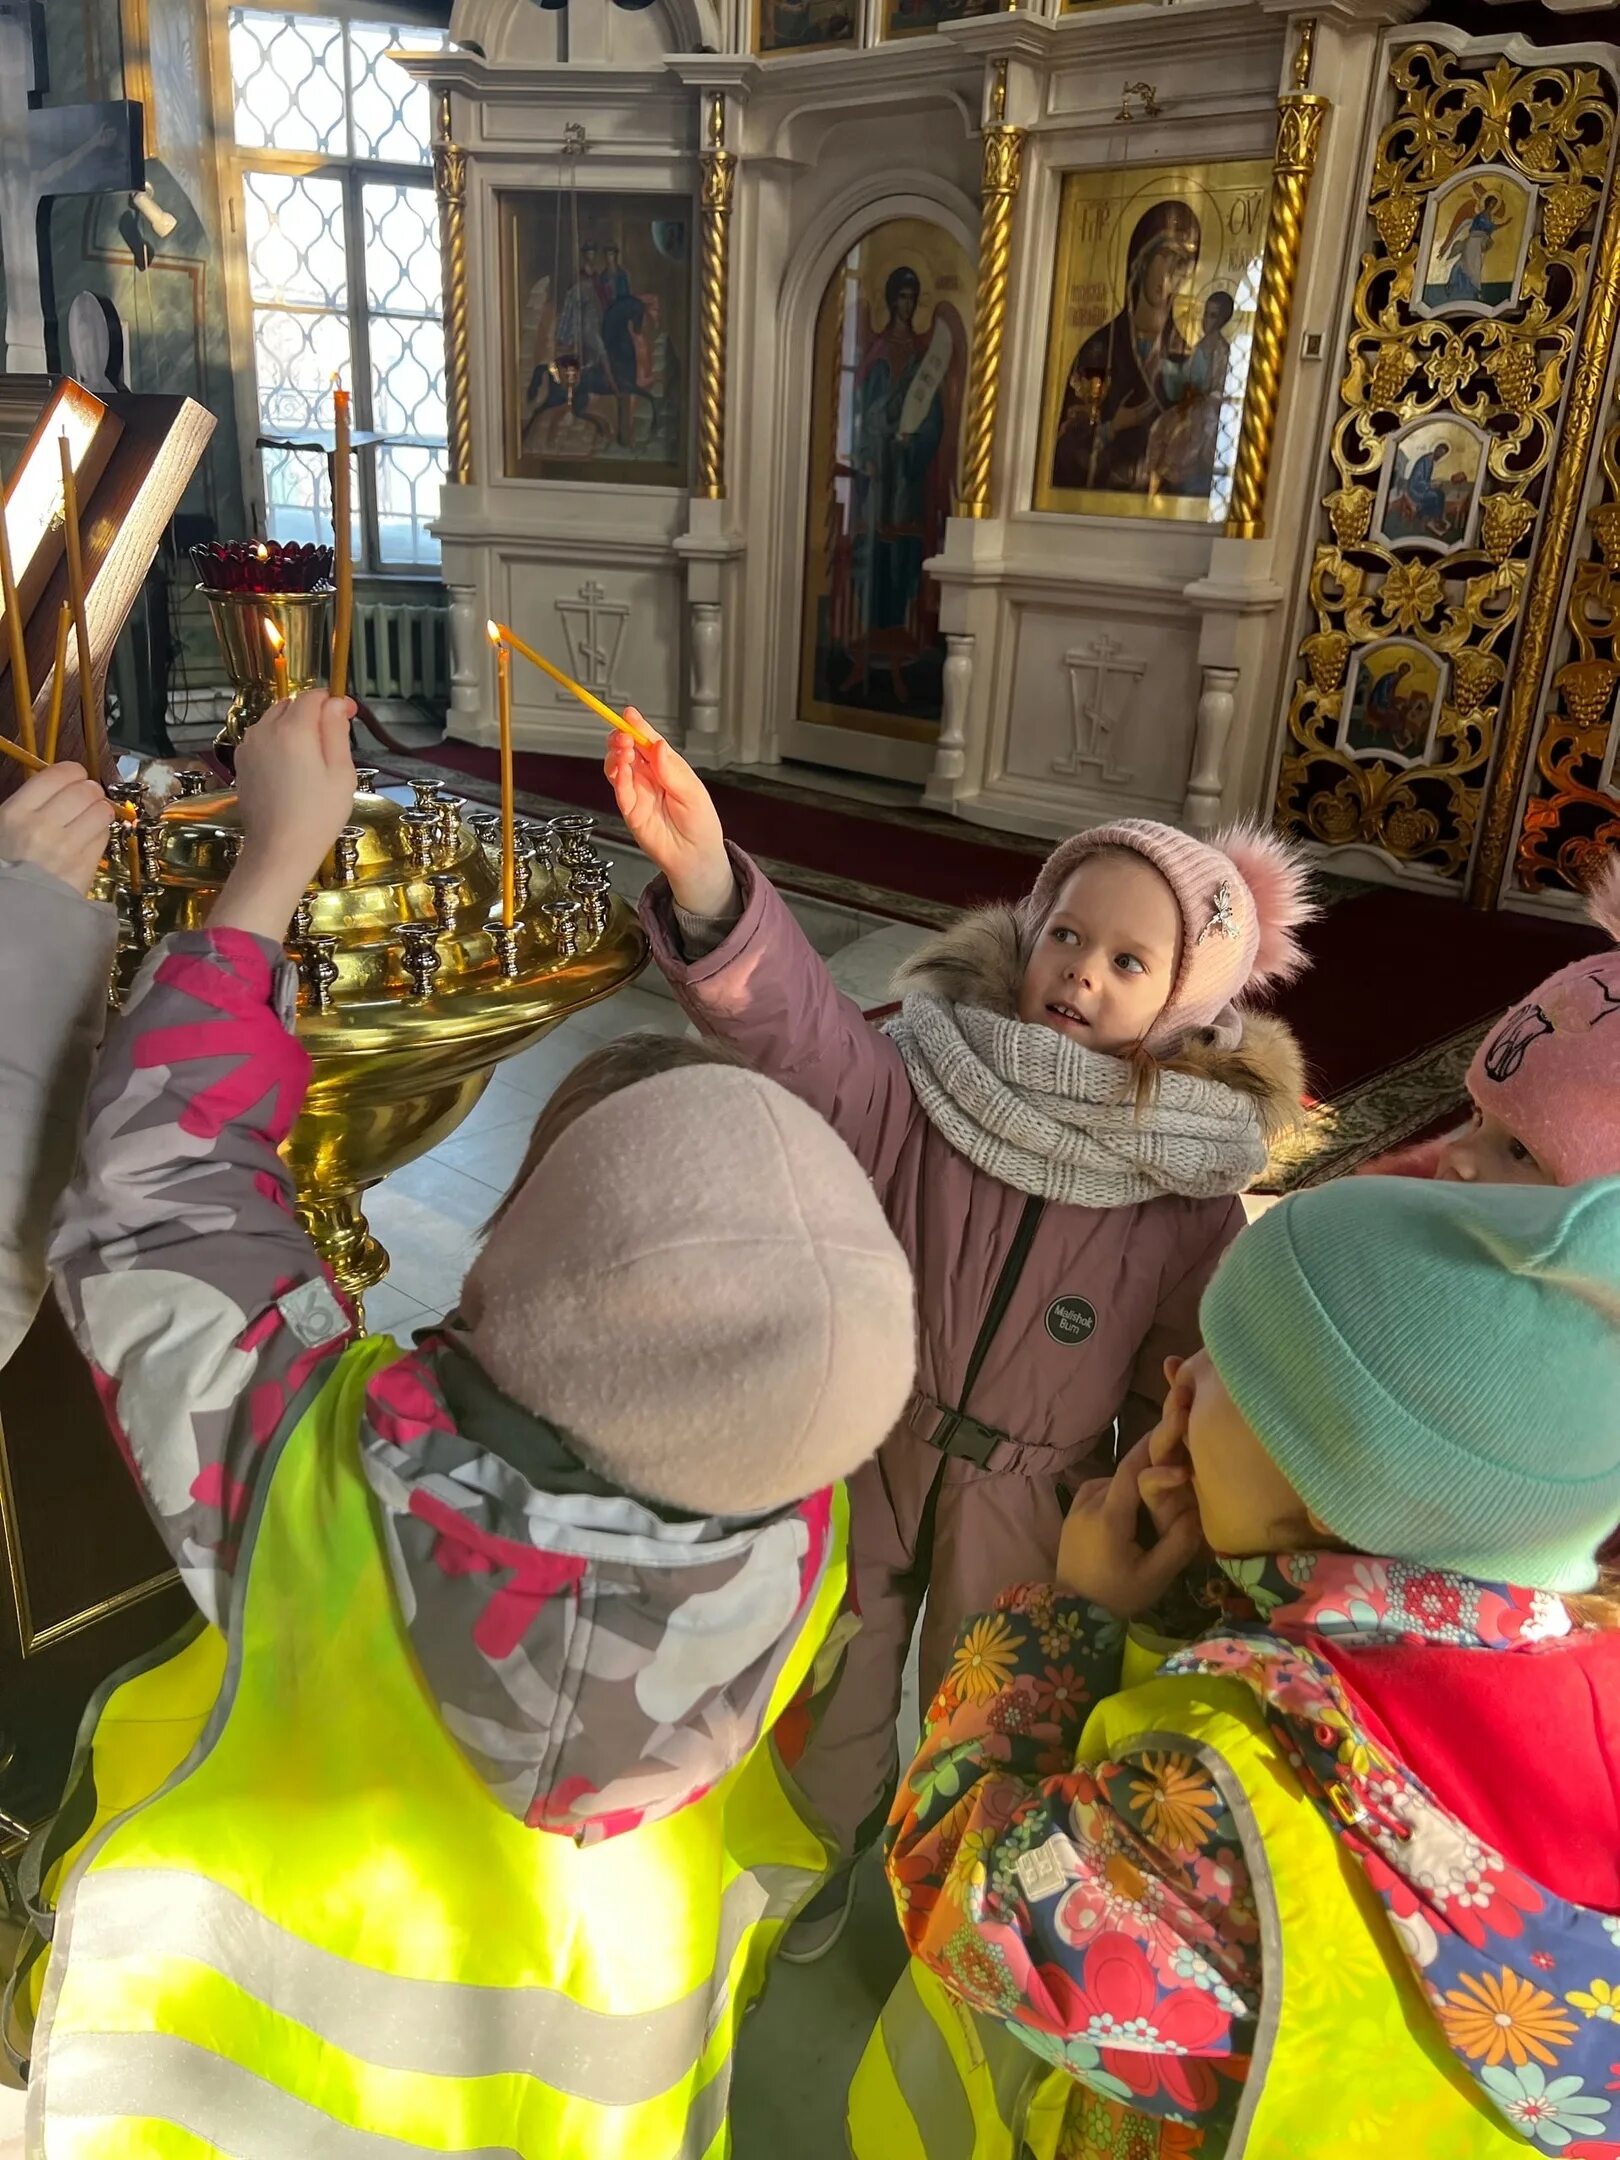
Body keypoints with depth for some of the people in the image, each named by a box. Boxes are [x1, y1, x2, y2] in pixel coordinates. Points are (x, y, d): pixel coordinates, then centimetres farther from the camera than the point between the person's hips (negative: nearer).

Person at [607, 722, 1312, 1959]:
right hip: (864, 1459, 1)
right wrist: (704, 878, -55)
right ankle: (830, 1847, 58)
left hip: (1028, 1504, 0)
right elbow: (799, 1026, -38)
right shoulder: (932, 1083, -20)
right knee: (832, 1693, 25)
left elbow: (1182, 1394, -7)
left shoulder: (1193, 1189, -17)